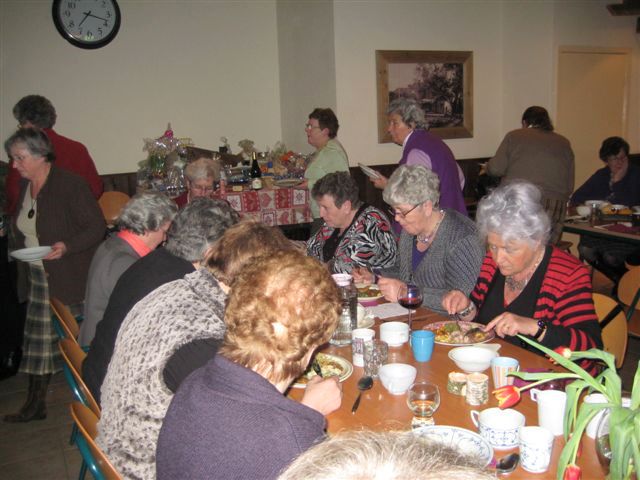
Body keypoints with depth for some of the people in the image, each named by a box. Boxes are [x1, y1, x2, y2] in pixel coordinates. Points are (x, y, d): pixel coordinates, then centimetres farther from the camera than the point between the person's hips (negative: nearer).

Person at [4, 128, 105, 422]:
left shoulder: (69, 184, -15)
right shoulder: (25, 186, 9)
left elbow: (97, 227, -16)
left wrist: (67, 246, -28)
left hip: (70, 279, -7)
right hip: (39, 277, 7)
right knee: (38, 340, 14)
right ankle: (35, 404, 27)